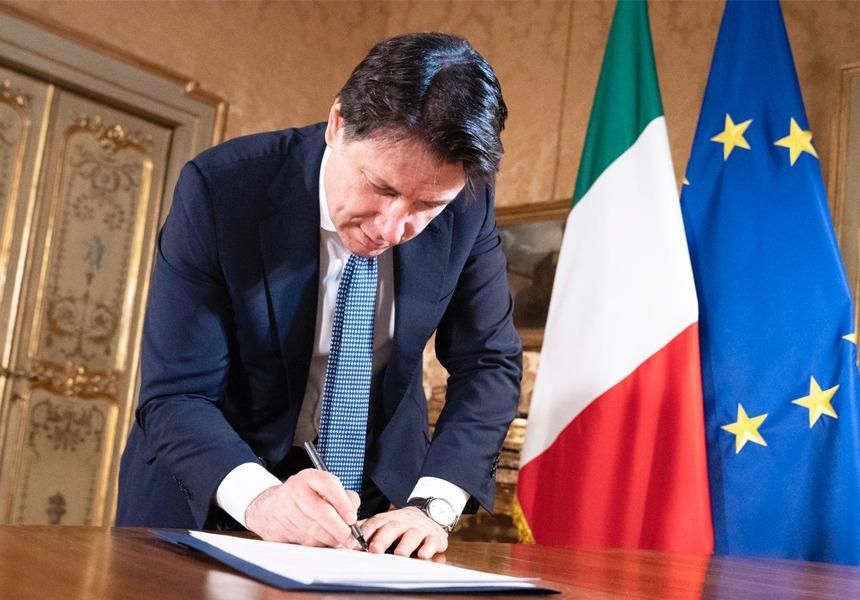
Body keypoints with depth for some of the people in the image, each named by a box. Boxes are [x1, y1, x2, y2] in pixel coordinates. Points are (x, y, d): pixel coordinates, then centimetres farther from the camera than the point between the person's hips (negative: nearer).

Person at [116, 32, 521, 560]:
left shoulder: (466, 206, -14)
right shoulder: (222, 189, -21)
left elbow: (488, 363, -5)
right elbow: (175, 395, -20)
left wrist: (433, 506, -17)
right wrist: (259, 497, -38)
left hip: (379, 487, 2)